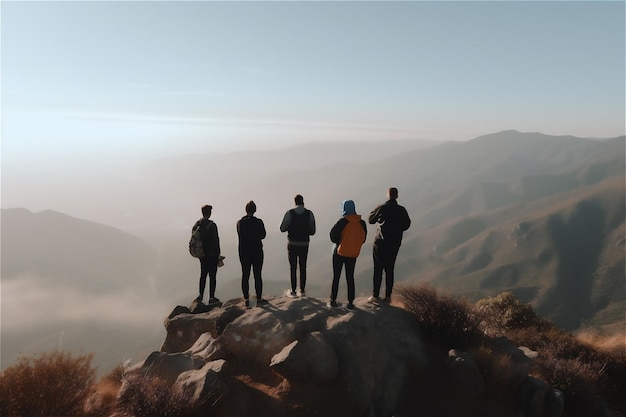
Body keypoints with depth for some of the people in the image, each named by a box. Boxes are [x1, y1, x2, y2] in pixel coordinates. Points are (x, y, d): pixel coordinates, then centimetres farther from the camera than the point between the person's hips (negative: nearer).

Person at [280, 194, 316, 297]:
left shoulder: (289, 213, -8)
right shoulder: (309, 214, -5)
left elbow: (282, 228, -4)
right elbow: (312, 231, -3)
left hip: (292, 244, -1)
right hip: (304, 245, 1)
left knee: (293, 267, 8)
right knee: (303, 268, 13)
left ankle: (293, 291, 12)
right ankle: (302, 291, 16)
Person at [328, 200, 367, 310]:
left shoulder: (342, 222, -17)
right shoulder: (361, 223, -3)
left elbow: (333, 236, -15)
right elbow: (363, 239, 3)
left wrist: (339, 242, 4)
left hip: (339, 253, -3)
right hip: (353, 254, 3)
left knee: (336, 277, 9)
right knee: (350, 278, 12)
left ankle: (333, 300, 13)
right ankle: (350, 302, 12)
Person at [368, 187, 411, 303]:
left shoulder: (381, 208, -12)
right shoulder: (401, 210, -2)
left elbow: (371, 220, 0)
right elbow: (407, 224, 12)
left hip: (381, 242, -3)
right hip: (395, 243, 3)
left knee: (378, 269, 3)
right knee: (389, 269, 11)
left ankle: (375, 295, 5)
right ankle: (388, 296, 14)